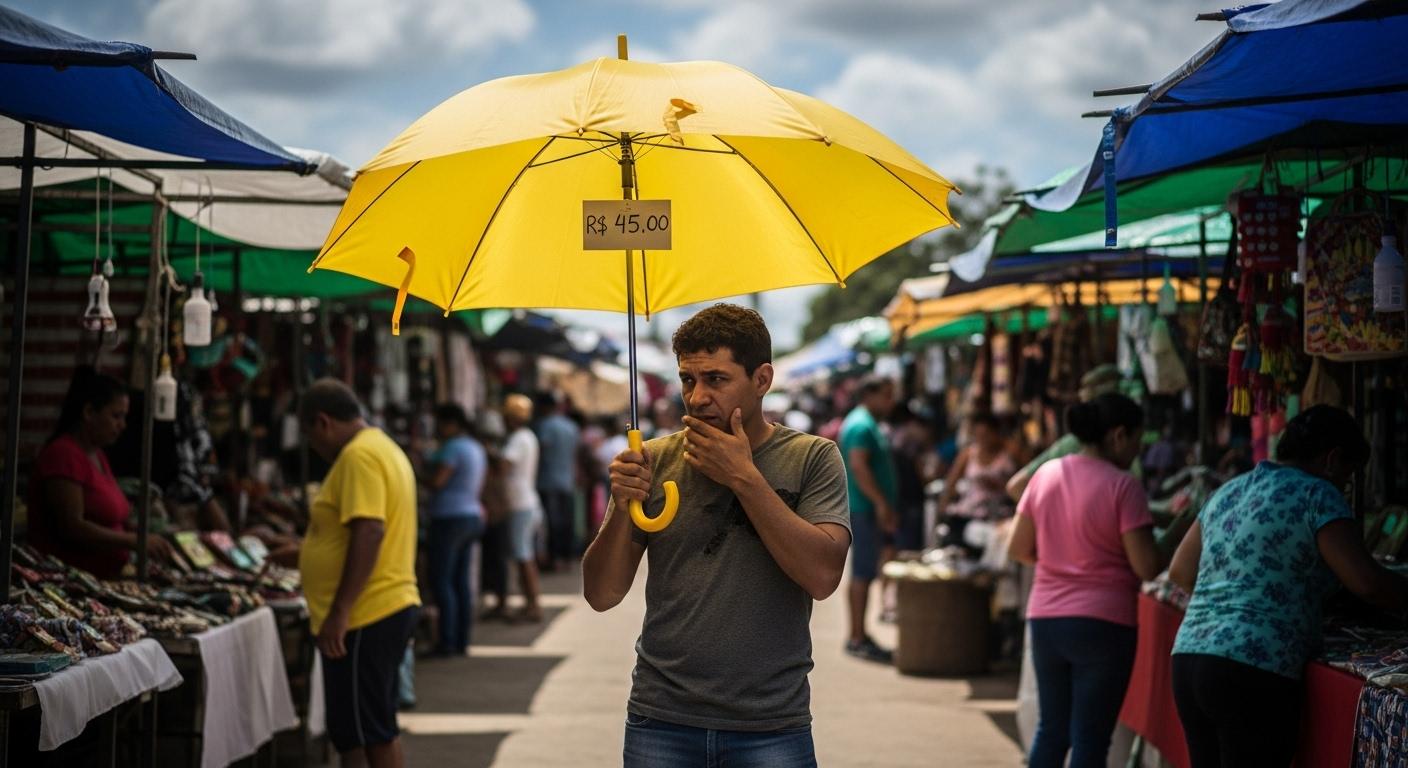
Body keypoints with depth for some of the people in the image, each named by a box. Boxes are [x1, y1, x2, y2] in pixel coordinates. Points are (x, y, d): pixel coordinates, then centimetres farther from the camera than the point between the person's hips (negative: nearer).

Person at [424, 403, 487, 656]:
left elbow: (437, 481, -19)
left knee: (441, 581, -7)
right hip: (472, 515, 9)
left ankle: (448, 642, -10)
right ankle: (462, 641, 11)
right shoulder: (476, 448, 16)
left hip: (450, 518, -9)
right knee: (461, 581, 10)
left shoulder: (453, 448, -13)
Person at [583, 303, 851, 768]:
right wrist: (622, 508, -15)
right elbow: (601, 596, 1)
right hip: (662, 724, 2)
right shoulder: (655, 460, 3)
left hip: (771, 726, -2)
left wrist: (744, 477, -15)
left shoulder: (812, 459, -1)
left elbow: (822, 576, -15)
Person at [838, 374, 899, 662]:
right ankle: (858, 638, -6)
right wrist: (881, 503, -24)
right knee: (863, 573, -8)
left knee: (865, 573, 11)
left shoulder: (869, 424, 21)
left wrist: (886, 507, 23)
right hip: (865, 510, -10)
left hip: (873, 511, 10)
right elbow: (858, 465, -23)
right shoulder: (861, 425, -12)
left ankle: (859, 636, 15)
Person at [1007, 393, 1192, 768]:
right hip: (1103, 624, -5)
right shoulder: (1122, 486, -12)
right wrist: (1180, 528, 0)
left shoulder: (1046, 474, 4)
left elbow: (1019, 549, 8)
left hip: (1045, 618, 6)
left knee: (1052, 729, 18)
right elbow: (1147, 566, -14)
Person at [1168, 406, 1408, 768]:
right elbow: (1367, 582, -12)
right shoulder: (1315, 494, -3)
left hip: (1187, 659, 8)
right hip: (1253, 671, -8)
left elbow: (1180, 572, 25)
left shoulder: (1227, 492, 19)